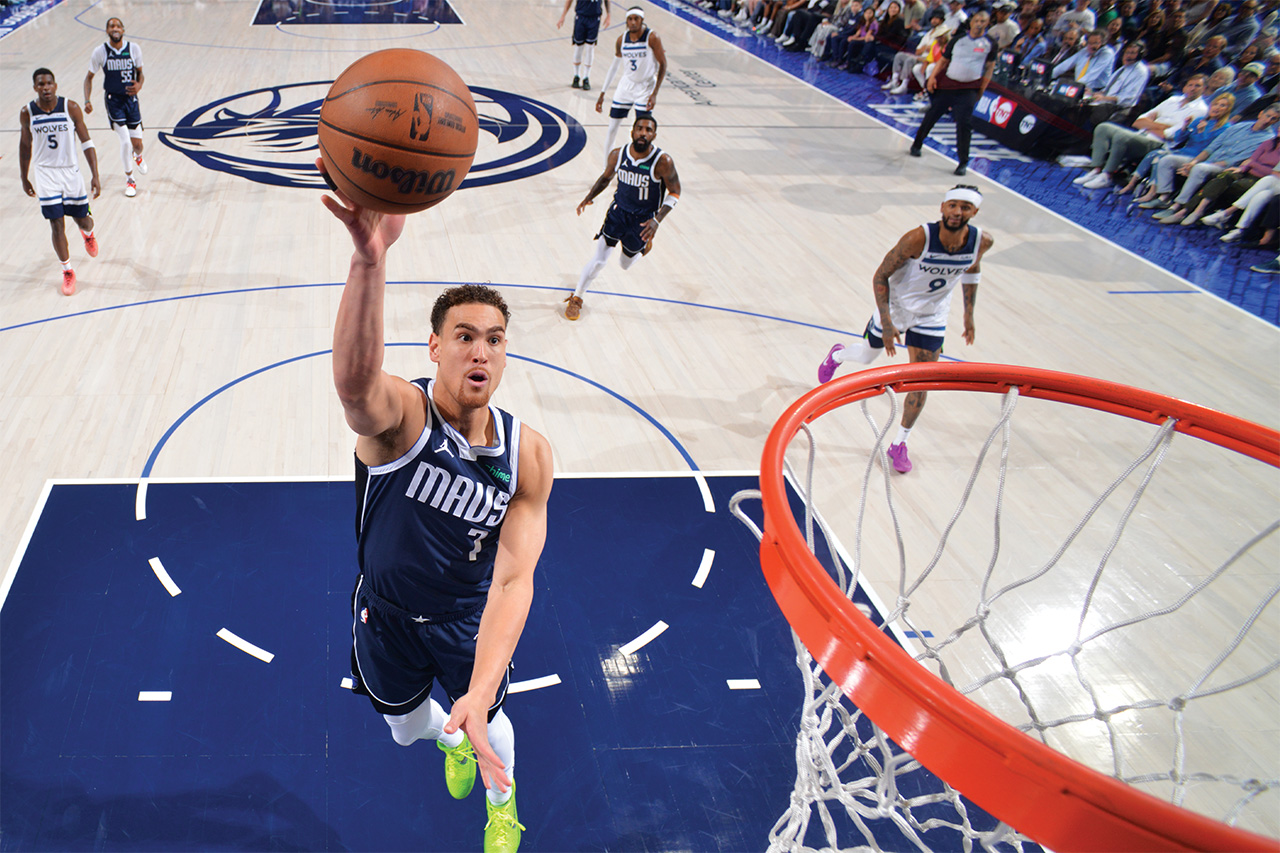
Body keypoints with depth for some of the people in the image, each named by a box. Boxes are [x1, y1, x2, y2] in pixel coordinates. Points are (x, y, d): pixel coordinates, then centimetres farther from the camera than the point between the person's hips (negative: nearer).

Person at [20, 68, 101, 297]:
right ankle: (67, 272, 12)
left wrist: (95, 175, -12)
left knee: (82, 219, 11)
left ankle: (88, 234, 50)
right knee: (57, 225, -2)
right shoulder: (27, 113, -7)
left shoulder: (71, 108, -10)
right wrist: (24, 178, 13)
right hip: (45, 174, 0)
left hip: (71, 171, 0)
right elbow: (25, 144, 7)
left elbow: (86, 142, -6)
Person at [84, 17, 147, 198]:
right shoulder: (100, 52, -8)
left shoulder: (133, 49, -5)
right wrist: (87, 100, -9)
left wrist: (139, 85, -13)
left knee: (137, 144, 2)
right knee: (125, 140, -15)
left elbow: (140, 72, 10)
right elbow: (89, 77, 2)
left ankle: (138, 156, 44)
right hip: (113, 100, -2)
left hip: (131, 98, 2)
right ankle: (129, 179, 6)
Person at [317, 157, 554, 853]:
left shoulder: (528, 455, -23)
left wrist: (478, 695, -42)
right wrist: (370, 256, -79)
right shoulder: (399, 415, -31)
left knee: (488, 721, 19)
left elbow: (513, 578, -28)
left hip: (469, 618, 0)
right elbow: (354, 379, -59)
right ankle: (453, 741, 64)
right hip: (387, 613, 0)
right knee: (406, 729, 24)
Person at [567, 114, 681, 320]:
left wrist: (657, 220, -24)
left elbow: (674, 193, -13)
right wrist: (589, 197, -7)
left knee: (626, 264, 16)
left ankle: (645, 244, 49)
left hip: (643, 220, -1)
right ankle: (576, 298, 12)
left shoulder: (663, 162, -23)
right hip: (618, 211, 1)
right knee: (599, 259, -7)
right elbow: (605, 177, 7)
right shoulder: (617, 155, -13)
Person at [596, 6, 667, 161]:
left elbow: (663, 64, -10)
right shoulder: (622, 39, -2)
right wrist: (602, 93, 10)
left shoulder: (652, 37, -15)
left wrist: (655, 93, -18)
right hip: (626, 85, 4)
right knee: (612, 127, 4)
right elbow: (615, 66, 10)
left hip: (645, 87, -4)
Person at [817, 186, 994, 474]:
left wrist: (969, 313, 8)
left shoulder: (982, 241, -19)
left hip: (931, 317, 3)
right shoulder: (918, 238, -33)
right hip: (895, 306, -3)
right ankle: (837, 355, 55)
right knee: (866, 356, 17)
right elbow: (881, 275, -23)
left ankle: (899, 444, 18)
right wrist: (886, 322, -27)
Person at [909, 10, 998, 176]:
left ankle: (963, 162, -3)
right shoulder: (957, 40, 6)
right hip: (947, 84, 2)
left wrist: (981, 91, 3)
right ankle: (916, 145, 32)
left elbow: (990, 67, 7)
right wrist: (933, 76, -4)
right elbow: (944, 60, 11)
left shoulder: (990, 44, 2)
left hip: (969, 89, -2)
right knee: (931, 116, 9)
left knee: (963, 123, -12)